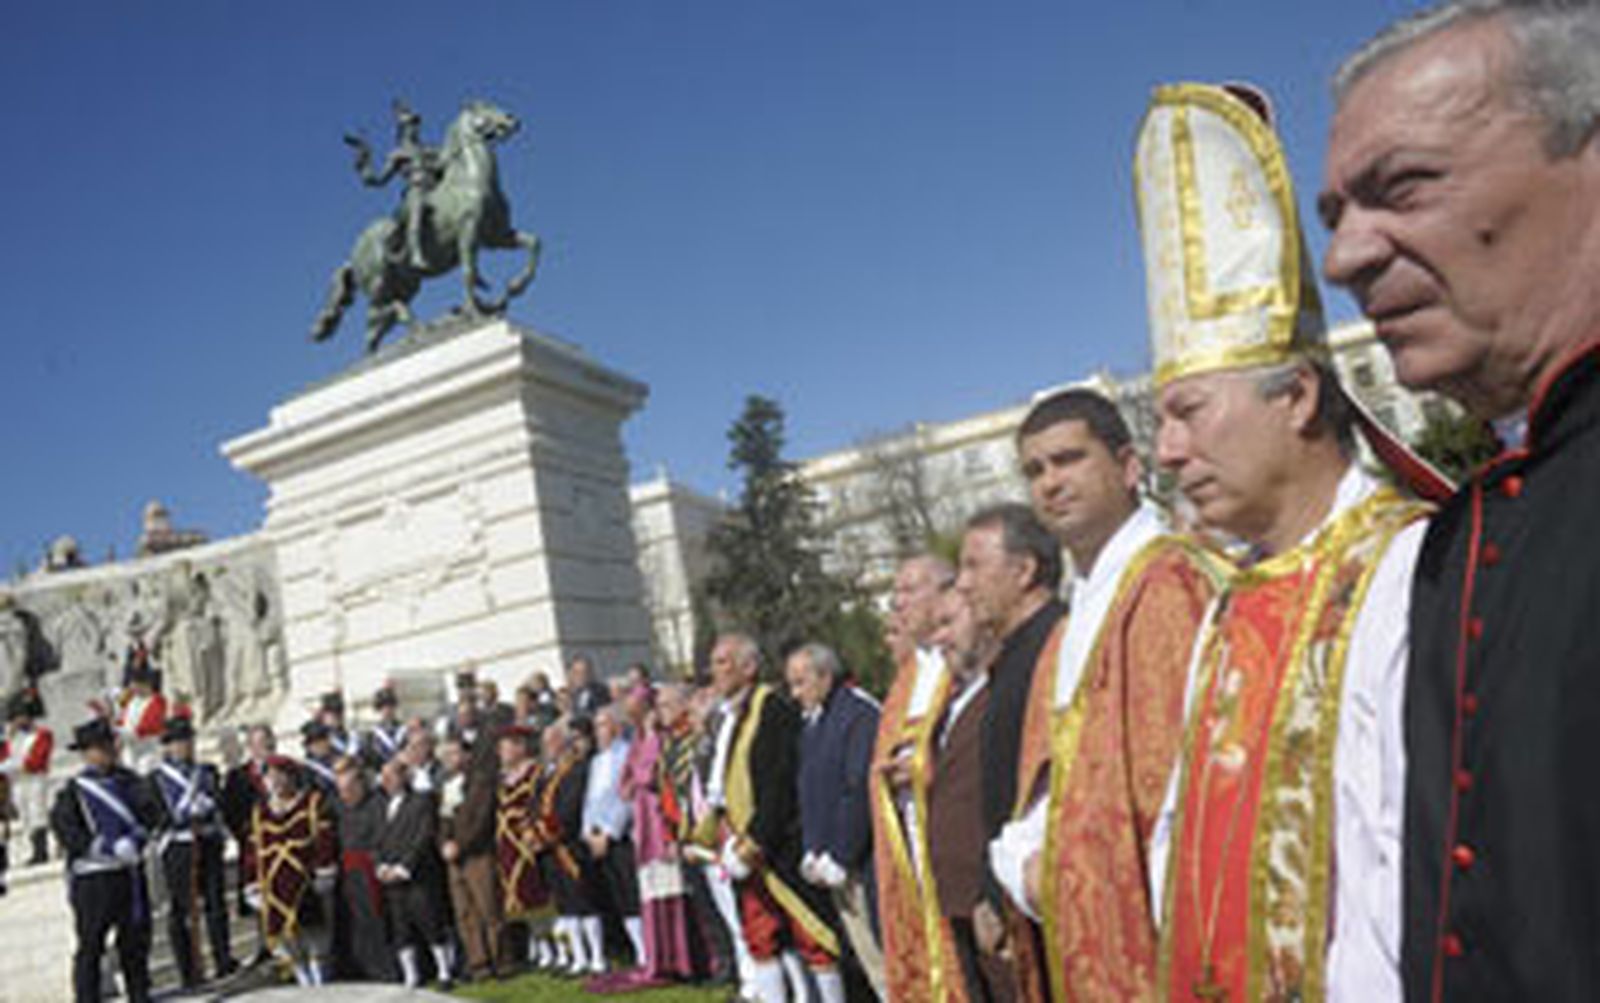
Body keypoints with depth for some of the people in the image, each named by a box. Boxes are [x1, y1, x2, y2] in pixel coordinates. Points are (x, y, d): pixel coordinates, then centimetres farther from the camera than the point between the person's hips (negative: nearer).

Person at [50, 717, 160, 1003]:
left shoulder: (126, 780, 9)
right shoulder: (73, 791, -4)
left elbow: (148, 810, 2)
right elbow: (65, 829, -14)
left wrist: (136, 838, -18)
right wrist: (112, 848, -22)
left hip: (130, 871, 5)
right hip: (93, 877, -5)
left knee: (136, 938, 13)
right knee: (90, 945, -2)